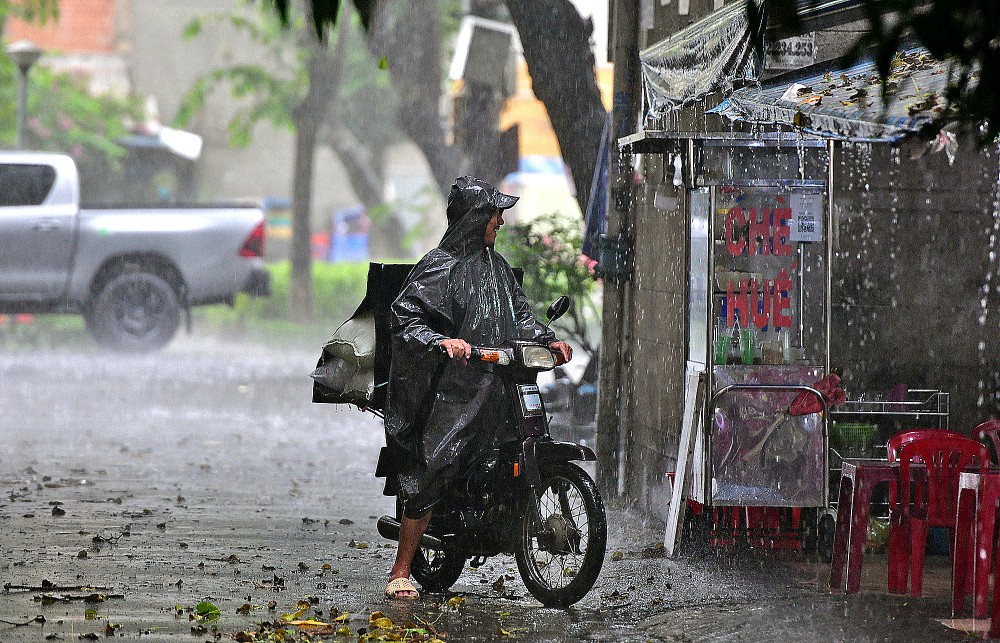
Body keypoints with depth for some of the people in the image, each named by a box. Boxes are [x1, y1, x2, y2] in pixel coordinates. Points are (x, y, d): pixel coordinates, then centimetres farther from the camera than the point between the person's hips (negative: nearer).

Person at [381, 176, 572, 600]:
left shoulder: (497, 266, 18)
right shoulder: (439, 267, -6)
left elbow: (519, 313, 27)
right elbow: (403, 317, -13)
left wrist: (547, 340, 11)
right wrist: (443, 342, -28)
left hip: (495, 390, 8)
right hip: (451, 394, -8)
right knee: (431, 476, -12)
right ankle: (400, 573, -7)